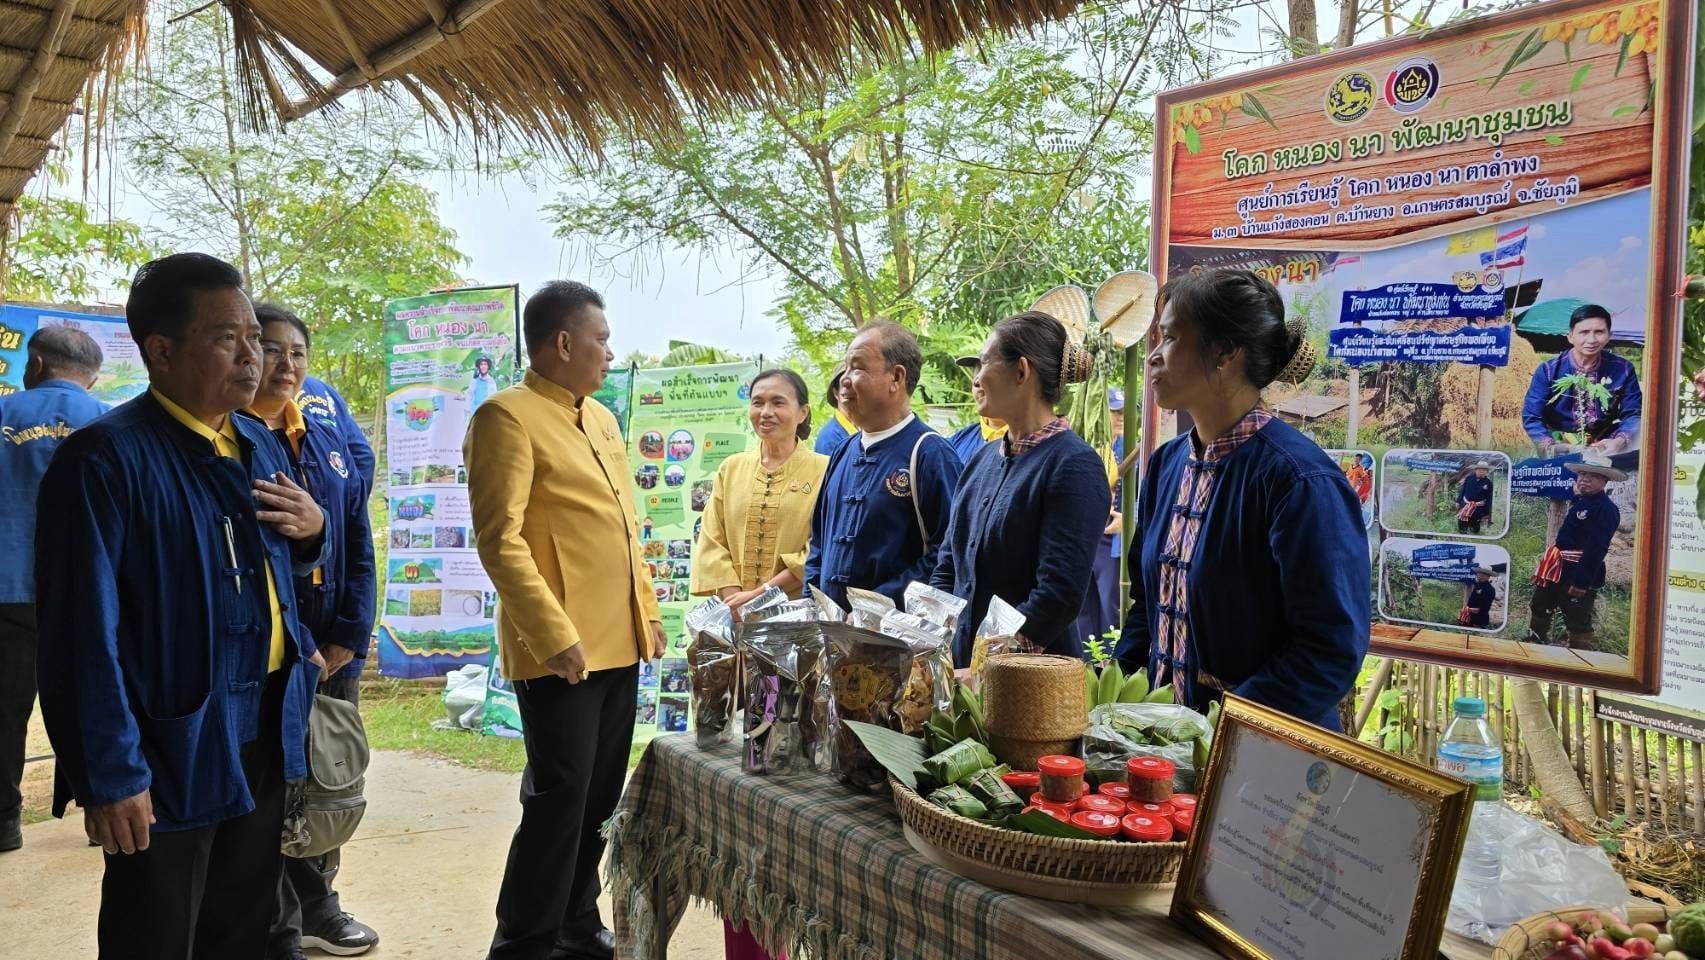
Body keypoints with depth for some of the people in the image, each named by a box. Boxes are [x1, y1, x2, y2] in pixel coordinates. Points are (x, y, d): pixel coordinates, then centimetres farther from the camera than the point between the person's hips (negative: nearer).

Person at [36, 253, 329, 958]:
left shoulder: (261, 445, 9)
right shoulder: (107, 456, -15)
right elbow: (87, 629, -19)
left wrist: (311, 531, -2)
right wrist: (111, 774, -20)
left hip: (267, 735, 7)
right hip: (173, 748, -7)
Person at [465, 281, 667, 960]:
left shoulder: (600, 417, 16)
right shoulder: (508, 416, -10)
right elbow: (500, 539, -17)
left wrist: (647, 610, 17)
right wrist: (555, 635, -21)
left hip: (620, 643, 8)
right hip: (561, 649, -8)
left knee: (599, 798, 14)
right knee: (559, 799, -3)